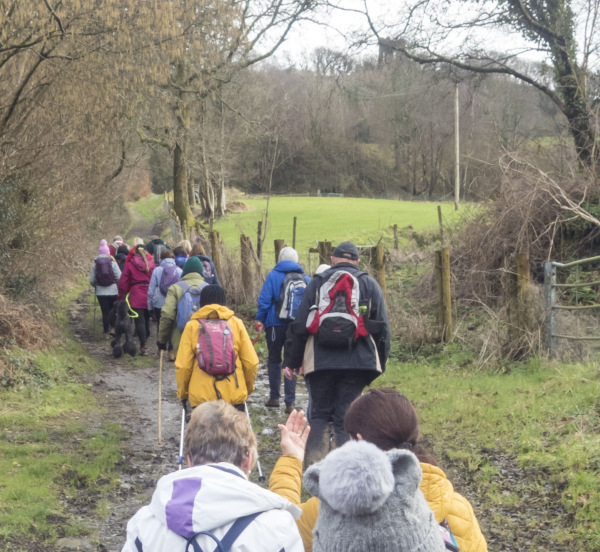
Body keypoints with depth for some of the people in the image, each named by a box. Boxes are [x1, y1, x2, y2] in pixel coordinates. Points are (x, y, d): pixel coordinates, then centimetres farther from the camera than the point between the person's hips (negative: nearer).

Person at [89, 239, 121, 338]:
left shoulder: (95, 264, -1)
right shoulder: (113, 263, -5)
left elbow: (91, 280, -2)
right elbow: (119, 277, -10)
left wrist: (96, 286, 18)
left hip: (101, 292, 1)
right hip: (113, 291, -1)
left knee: (105, 312, 5)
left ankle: (106, 333, 6)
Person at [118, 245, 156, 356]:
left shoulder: (129, 264, 1)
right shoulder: (151, 263, 7)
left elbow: (123, 282, 0)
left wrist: (122, 296, 9)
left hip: (136, 297, -3)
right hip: (149, 296, 3)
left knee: (139, 321, -4)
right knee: (146, 320, 14)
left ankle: (143, 346, -11)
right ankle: (144, 342, 19)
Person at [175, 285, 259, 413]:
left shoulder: (192, 326, 1)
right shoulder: (236, 323, 4)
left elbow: (182, 366, -2)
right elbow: (251, 363, 2)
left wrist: (183, 392, 14)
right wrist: (248, 387, 19)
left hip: (201, 395, -1)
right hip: (235, 395, 1)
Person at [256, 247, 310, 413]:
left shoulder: (273, 275, -4)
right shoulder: (305, 278, 4)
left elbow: (264, 300, -9)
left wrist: (260, 319, -1)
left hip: (276, 323, -2)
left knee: (274, 360, 14)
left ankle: (274, 397, 18)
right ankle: (290, 401, 0)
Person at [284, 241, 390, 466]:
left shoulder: (317, 282, 9)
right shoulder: (369, 284, 10)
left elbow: (300, 325, 8)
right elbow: (382, 328, 9)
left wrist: (292, 361, 12)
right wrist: (380, 362, 15)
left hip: (320, 361, 0)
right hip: (357, 362, 0)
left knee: (319, 414, 11)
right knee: (346, 417, 4)